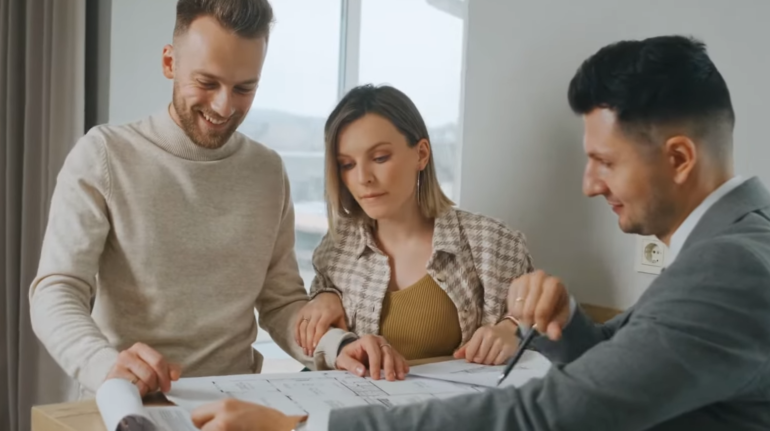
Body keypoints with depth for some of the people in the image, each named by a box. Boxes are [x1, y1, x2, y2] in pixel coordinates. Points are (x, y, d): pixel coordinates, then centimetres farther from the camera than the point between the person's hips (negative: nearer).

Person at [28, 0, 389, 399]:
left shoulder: (269, 172, 5)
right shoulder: (103, 156, -6)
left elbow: (281, 301, 6)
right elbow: (56, 293, -12)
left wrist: (336, 347, -14)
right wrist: (107, 365, -32)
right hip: (130, 403, -2)